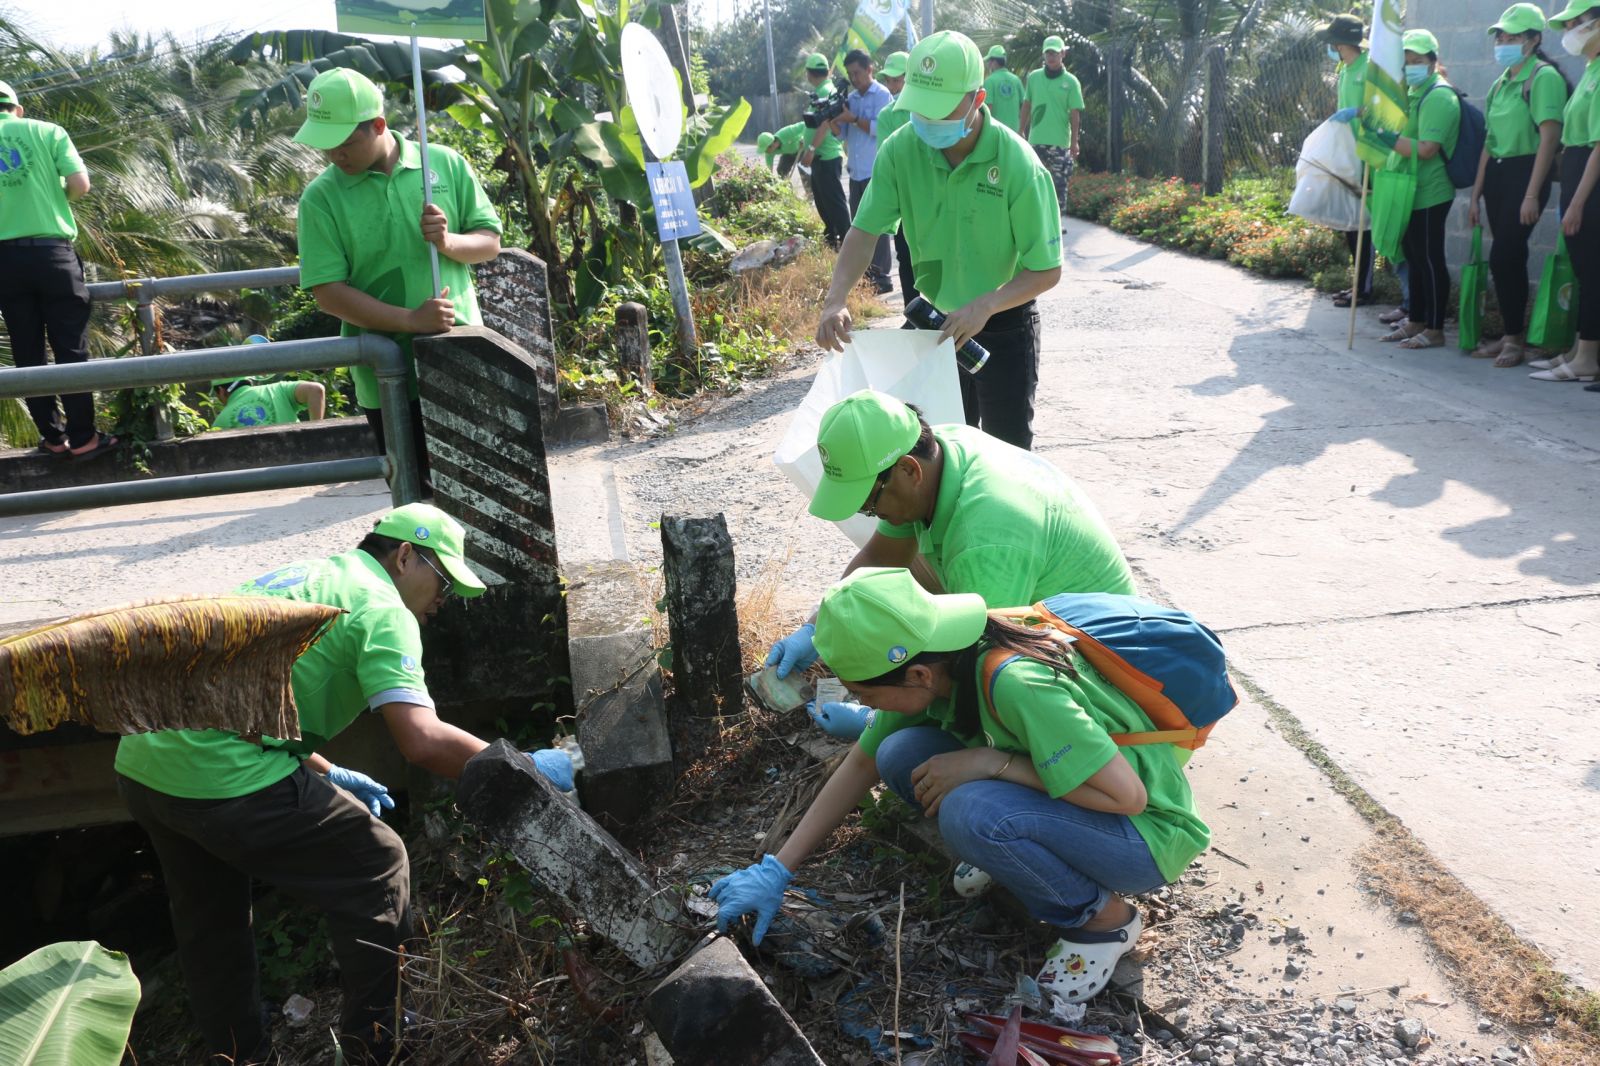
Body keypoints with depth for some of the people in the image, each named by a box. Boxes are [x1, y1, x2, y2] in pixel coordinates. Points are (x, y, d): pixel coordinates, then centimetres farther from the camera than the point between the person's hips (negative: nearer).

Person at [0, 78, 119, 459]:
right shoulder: (46, 131, 3)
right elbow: (80, 184, -6)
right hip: (51, 252, -2)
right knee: (70, 349, 2)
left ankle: (54, 439, 13)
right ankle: (83, 438, 3)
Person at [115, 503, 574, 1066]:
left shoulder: (296, 575, 22)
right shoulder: (380, 606, -6)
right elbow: (423, 740, -17)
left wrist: (327, 775, 28)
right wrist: (524, 769, -6)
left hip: (139, 765, 9)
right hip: (227, 779, -9)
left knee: (210, 917, 27)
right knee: (377, 870, 8)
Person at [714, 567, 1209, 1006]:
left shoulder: (1017, 686, -34)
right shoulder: (931, 666, -11)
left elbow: (1127, 795, -31)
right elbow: (862, 763, 1)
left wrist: (991, 761, -29)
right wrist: (776, 871, -1)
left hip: (1148, 831, -6)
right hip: (1066, 802, 7)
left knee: (972, 813, -33)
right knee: (900, 755, -13)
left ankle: (1103, 918, -6)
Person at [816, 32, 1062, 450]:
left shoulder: (1019, 166, -25)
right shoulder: (900, 151, -14)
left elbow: (1047, 270, -20)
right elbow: (865, 230, -13)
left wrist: (984, 306, -36)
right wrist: (835, 301, -29)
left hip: (1004, 325, -4)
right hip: (936, 322, 4)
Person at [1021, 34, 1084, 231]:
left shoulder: (1070, 82, -2)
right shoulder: (1034, 77, 6)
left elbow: (1075, 114, -2)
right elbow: (1026, 106, 12)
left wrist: (1074, 142, -6)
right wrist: (1022, 130, 8)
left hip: (1060, 141, -2)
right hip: (1036, 140, 2)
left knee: (1059, 182, -1)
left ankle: (1059, 219, 6)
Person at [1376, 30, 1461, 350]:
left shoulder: (1438, 96, -15)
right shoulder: (1412, 93, 16)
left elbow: (1426, 149, -24)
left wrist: (1387, 137, -23)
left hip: (1428, 195, -10)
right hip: (1410, 192, 10)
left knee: (1430, 261, -4)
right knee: (1414, 259, 15)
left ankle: (1434, 330, 3)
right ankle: (1416, 322, 25)